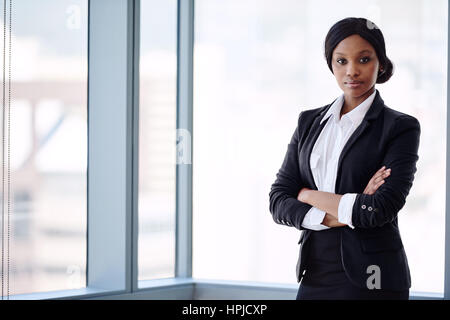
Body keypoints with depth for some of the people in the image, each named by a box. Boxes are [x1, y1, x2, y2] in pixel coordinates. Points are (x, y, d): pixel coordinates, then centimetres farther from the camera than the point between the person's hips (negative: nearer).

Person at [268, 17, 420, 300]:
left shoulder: (401, 128, -5)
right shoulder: (310, 122, 9)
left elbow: (383, 208, -17)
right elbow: (278, 202, 2)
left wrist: (309, 196, -6)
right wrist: (335, 217, -14)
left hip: (371, 279, -4)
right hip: (315, 275, 4)